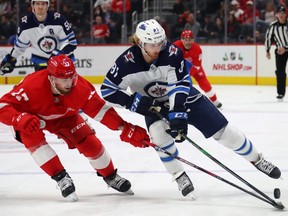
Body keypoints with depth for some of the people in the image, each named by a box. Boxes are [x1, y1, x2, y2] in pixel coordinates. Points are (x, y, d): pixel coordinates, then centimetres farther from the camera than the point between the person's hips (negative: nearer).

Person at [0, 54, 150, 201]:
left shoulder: (81, 87, -30)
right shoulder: (33, 86, -42)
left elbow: (100, 109, -19)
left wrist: (125, 129, -27)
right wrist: (20, 119, -61)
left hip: (64, 116, 3)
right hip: (32, 117, -3)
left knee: (90, 143, -7)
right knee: (32, 136, -34)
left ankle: (111, 177, 22)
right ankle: (61, 178, -21)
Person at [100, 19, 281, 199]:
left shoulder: (171, 52, -29)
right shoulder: (128, 61, -26)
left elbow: (181, 84, -27)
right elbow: (108, 90, -21)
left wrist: (178, 115, -36)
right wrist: (134, 102, -27)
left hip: (183, 96, 0)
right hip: (154, 105, 0)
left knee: (221, 129, -4)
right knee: (158, 132, -31)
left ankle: (257, 159, 15)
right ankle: (180, 177, -14)